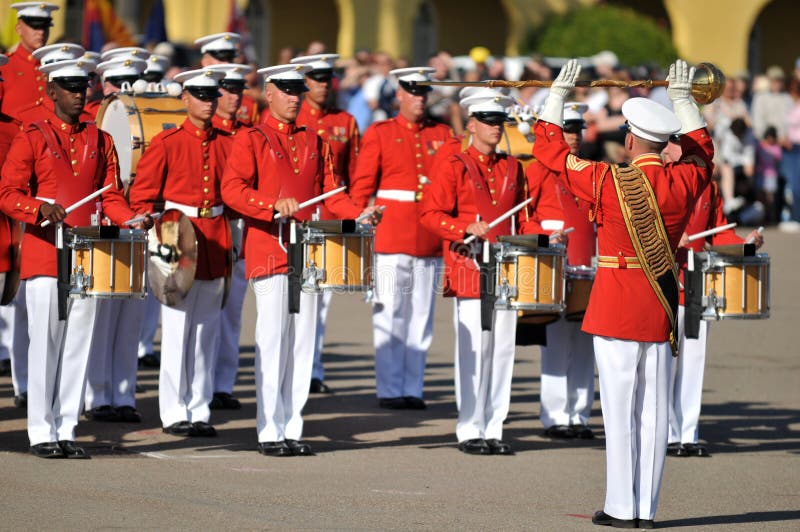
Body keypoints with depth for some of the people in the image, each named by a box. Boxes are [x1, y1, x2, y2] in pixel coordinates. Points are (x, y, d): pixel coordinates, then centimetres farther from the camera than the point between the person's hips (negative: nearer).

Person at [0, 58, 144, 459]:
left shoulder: (101, 141, 11)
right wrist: (41, 209, -26)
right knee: (45, 343, -4)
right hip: (44, 255, -4)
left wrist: (131, 220, -8)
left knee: (78, 343, 5)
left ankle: (67, 430, 11)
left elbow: (111, 195, 12)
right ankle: (42, 433, 1)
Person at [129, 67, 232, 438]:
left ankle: (199, 410, 13)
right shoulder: (167, 143, -3)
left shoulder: (227, 144, 8)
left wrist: (232, 241, 6)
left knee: (207, 330, 7)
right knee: (177, 328, -2)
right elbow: (141, 197, -2)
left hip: (215, 245, 4)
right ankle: (175, 413, 4)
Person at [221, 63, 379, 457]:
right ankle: (270, 432, -2)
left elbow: (330, 192, 14)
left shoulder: (314, 143, 15)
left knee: (302, 342, 6)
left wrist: (358, 215, -5)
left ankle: (292, 429, 11)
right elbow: (232, 190, -13)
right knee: (273, 342, -6)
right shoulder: (251, 141, -1)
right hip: (268, 253, -5)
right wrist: (275, 204, -27)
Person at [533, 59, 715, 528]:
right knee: (655, 410, 6)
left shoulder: (609, 182, -12)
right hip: (662, 308, 4)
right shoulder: (684, 181, -2)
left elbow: (549, 149, -1)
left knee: (620, 408, -1)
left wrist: (558, 94, 9)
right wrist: (683, 98, 33)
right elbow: (701, 151, 24)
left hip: (616, 307, -4)